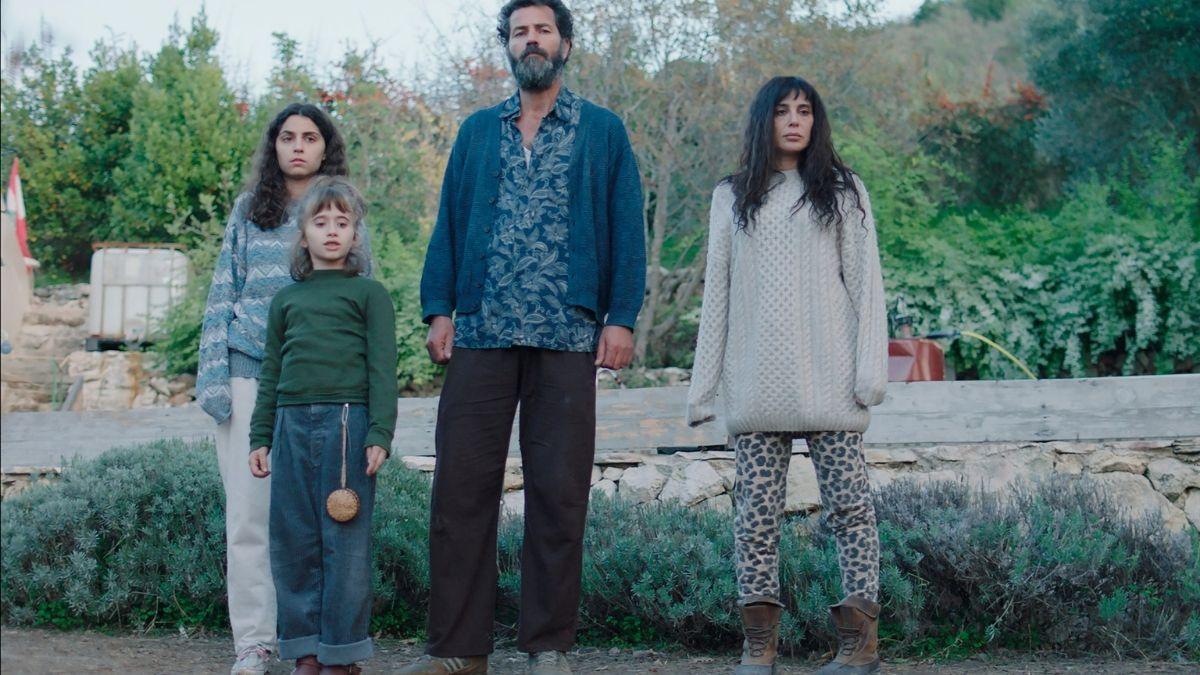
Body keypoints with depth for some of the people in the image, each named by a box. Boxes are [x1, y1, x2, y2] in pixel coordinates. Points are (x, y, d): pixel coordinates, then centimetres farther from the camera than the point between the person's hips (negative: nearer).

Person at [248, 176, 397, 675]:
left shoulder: (368, 293, 6)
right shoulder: (286, 300, 18)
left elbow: (382, 368, 0)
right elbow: (270, 373, 20)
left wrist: (379, 434, -9)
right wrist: (260, 437, 14)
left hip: (346, 421, -4)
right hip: (292, 424, 4)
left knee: (344, 541, -3)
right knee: (292, 542, 4)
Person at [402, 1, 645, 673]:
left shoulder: (603, 131, 10)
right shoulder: (478, 131, 17)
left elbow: (627, 229, 5)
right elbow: (449, 223, 13)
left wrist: (622, 317, -6)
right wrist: (439, 308, 1)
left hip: (566, 338, -2)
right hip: (480, 334, 2)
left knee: (559, 492, 0)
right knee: (462, 485, -1)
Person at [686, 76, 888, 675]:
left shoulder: (843, 193, 12)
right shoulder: (732, 197, 17)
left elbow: (865, 282, 5)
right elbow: (717, 293, 15)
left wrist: (871, 368, -6)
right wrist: (704, 384, 8)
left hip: (827, 378, -2)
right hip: (755, 380, 2)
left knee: (847, 500, -4)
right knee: (756, 508, -2)